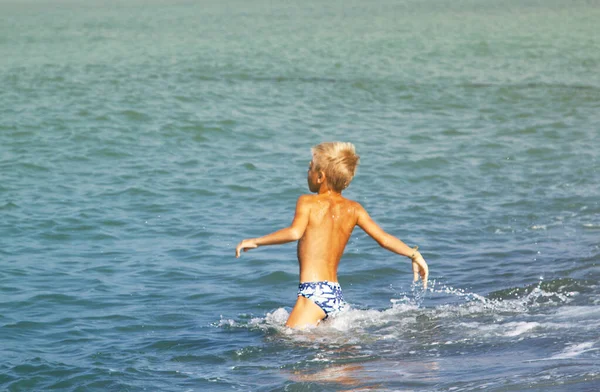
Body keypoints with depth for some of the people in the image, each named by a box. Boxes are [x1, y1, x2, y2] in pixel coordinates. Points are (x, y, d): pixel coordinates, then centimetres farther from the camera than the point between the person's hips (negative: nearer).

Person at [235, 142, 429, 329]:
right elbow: (384, 238, 10)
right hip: (337, 294, 7)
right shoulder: (353, 209, 12)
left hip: (314, 292, -7)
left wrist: (256, 241, -10)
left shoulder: (308, 202, -3)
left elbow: (295, 232, -20)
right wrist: (414, 254, 22)